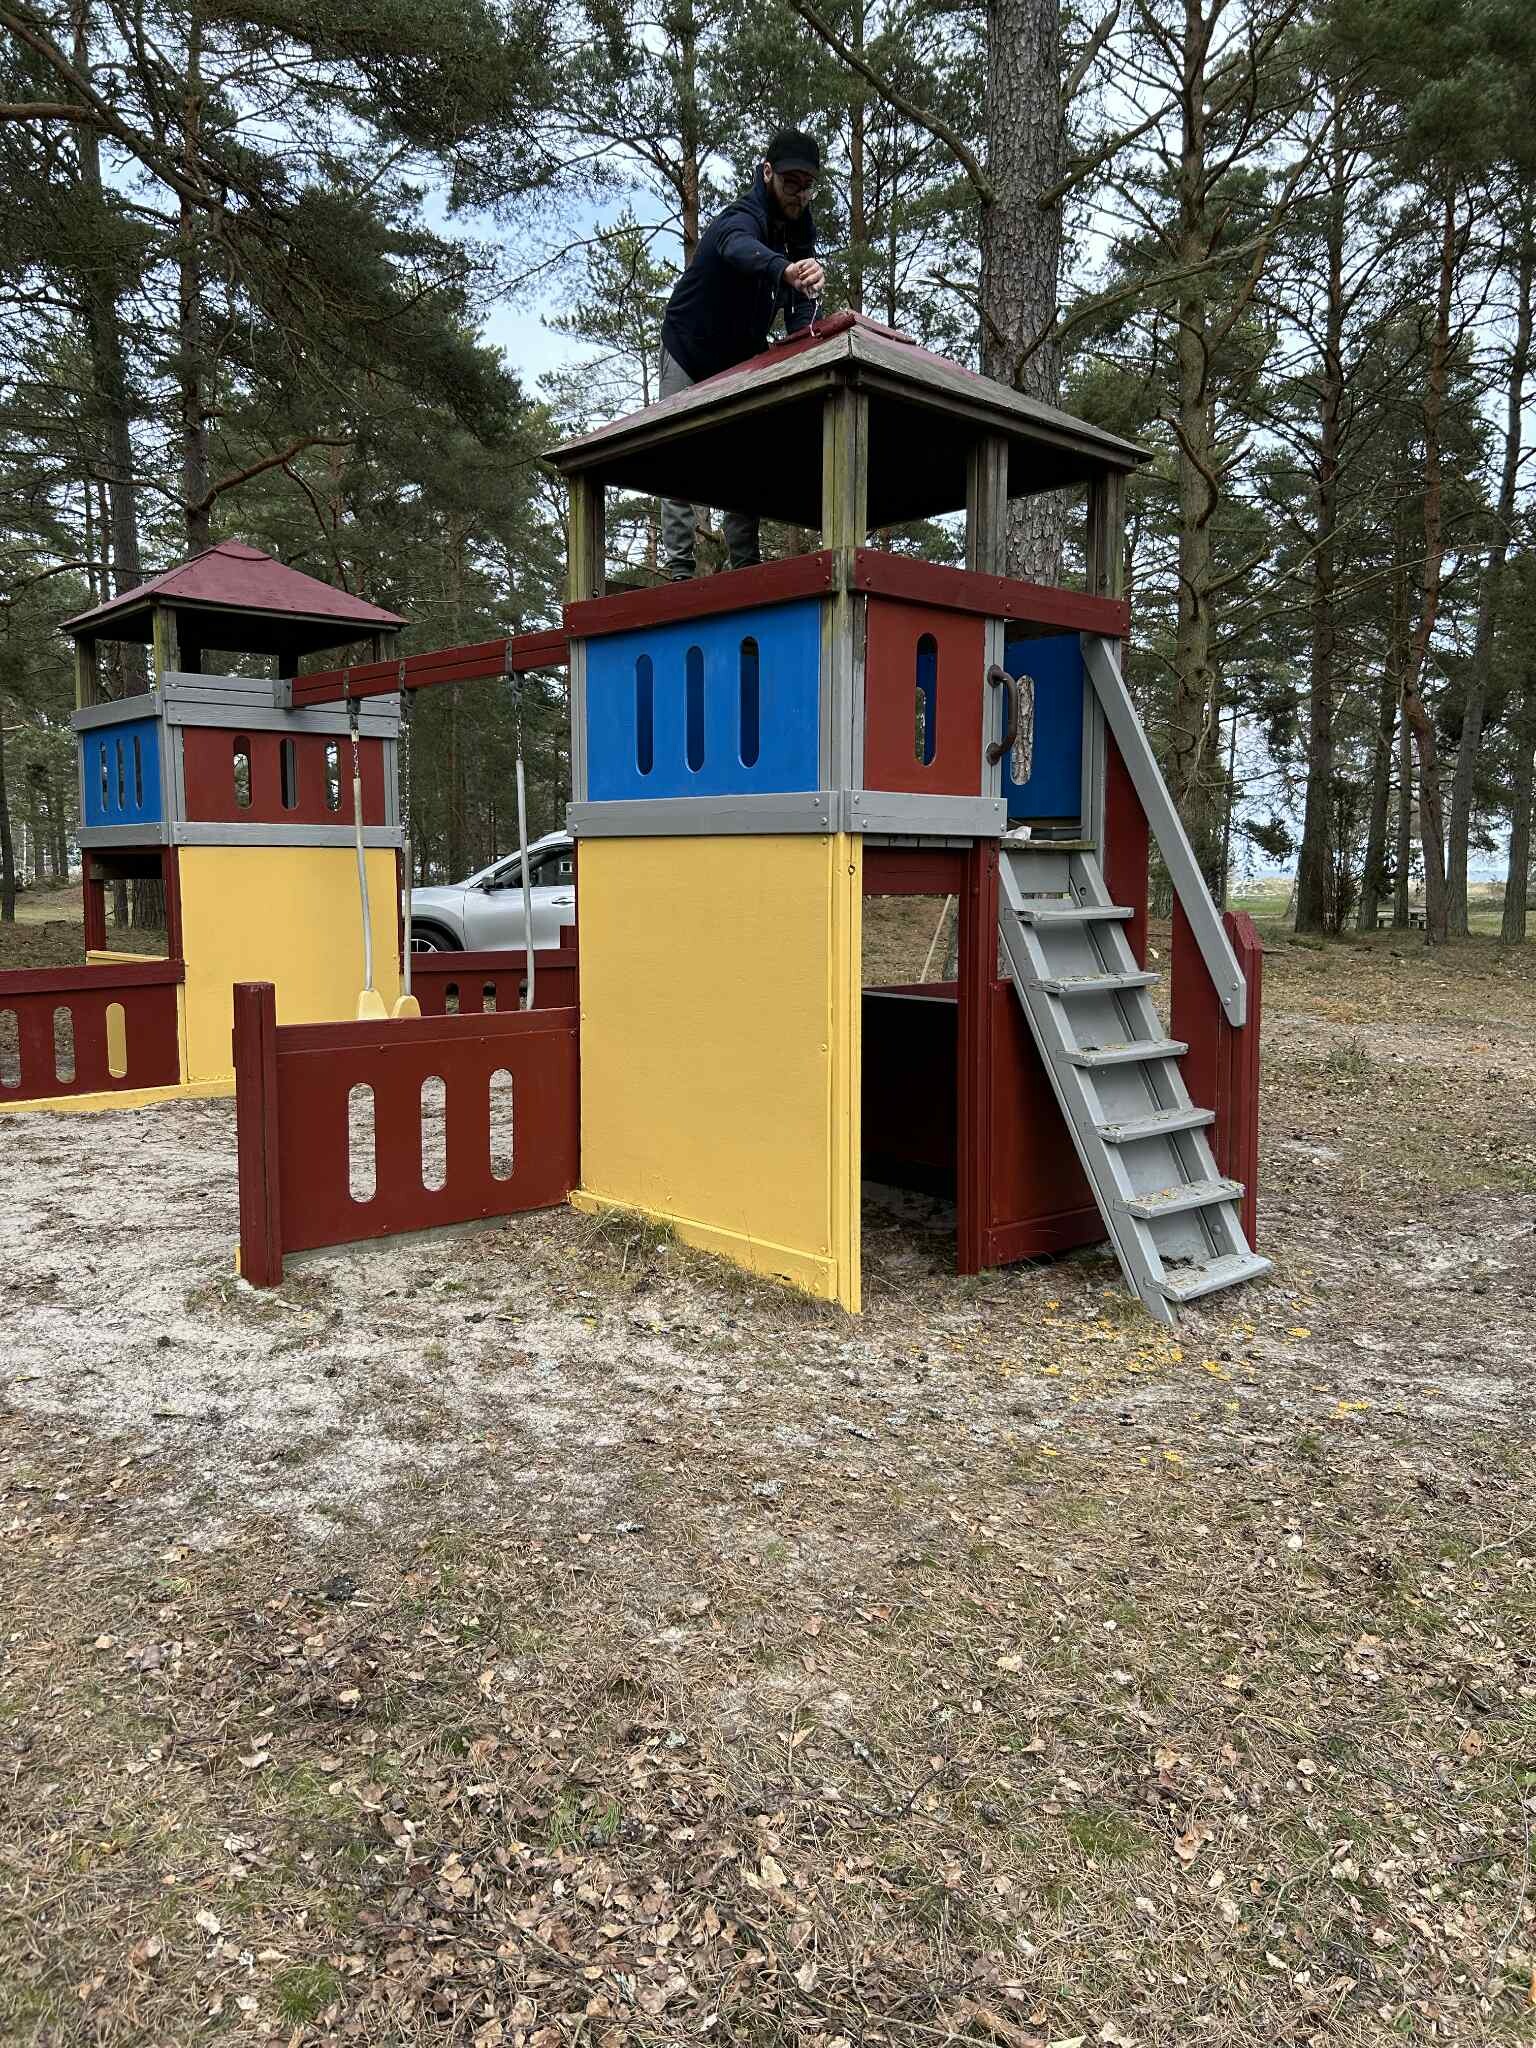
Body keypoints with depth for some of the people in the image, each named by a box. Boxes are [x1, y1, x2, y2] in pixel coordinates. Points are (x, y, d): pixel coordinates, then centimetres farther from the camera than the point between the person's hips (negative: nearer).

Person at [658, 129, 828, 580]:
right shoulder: (739, 219, -30)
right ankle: (679, 567, -10)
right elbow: (741, 249, -56)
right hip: (689, 352, -6)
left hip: (742, 358, 6)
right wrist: (785, 270, -78)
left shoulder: (799, 230, -7)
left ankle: (746, 564, 0)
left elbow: (802, 308, -11)